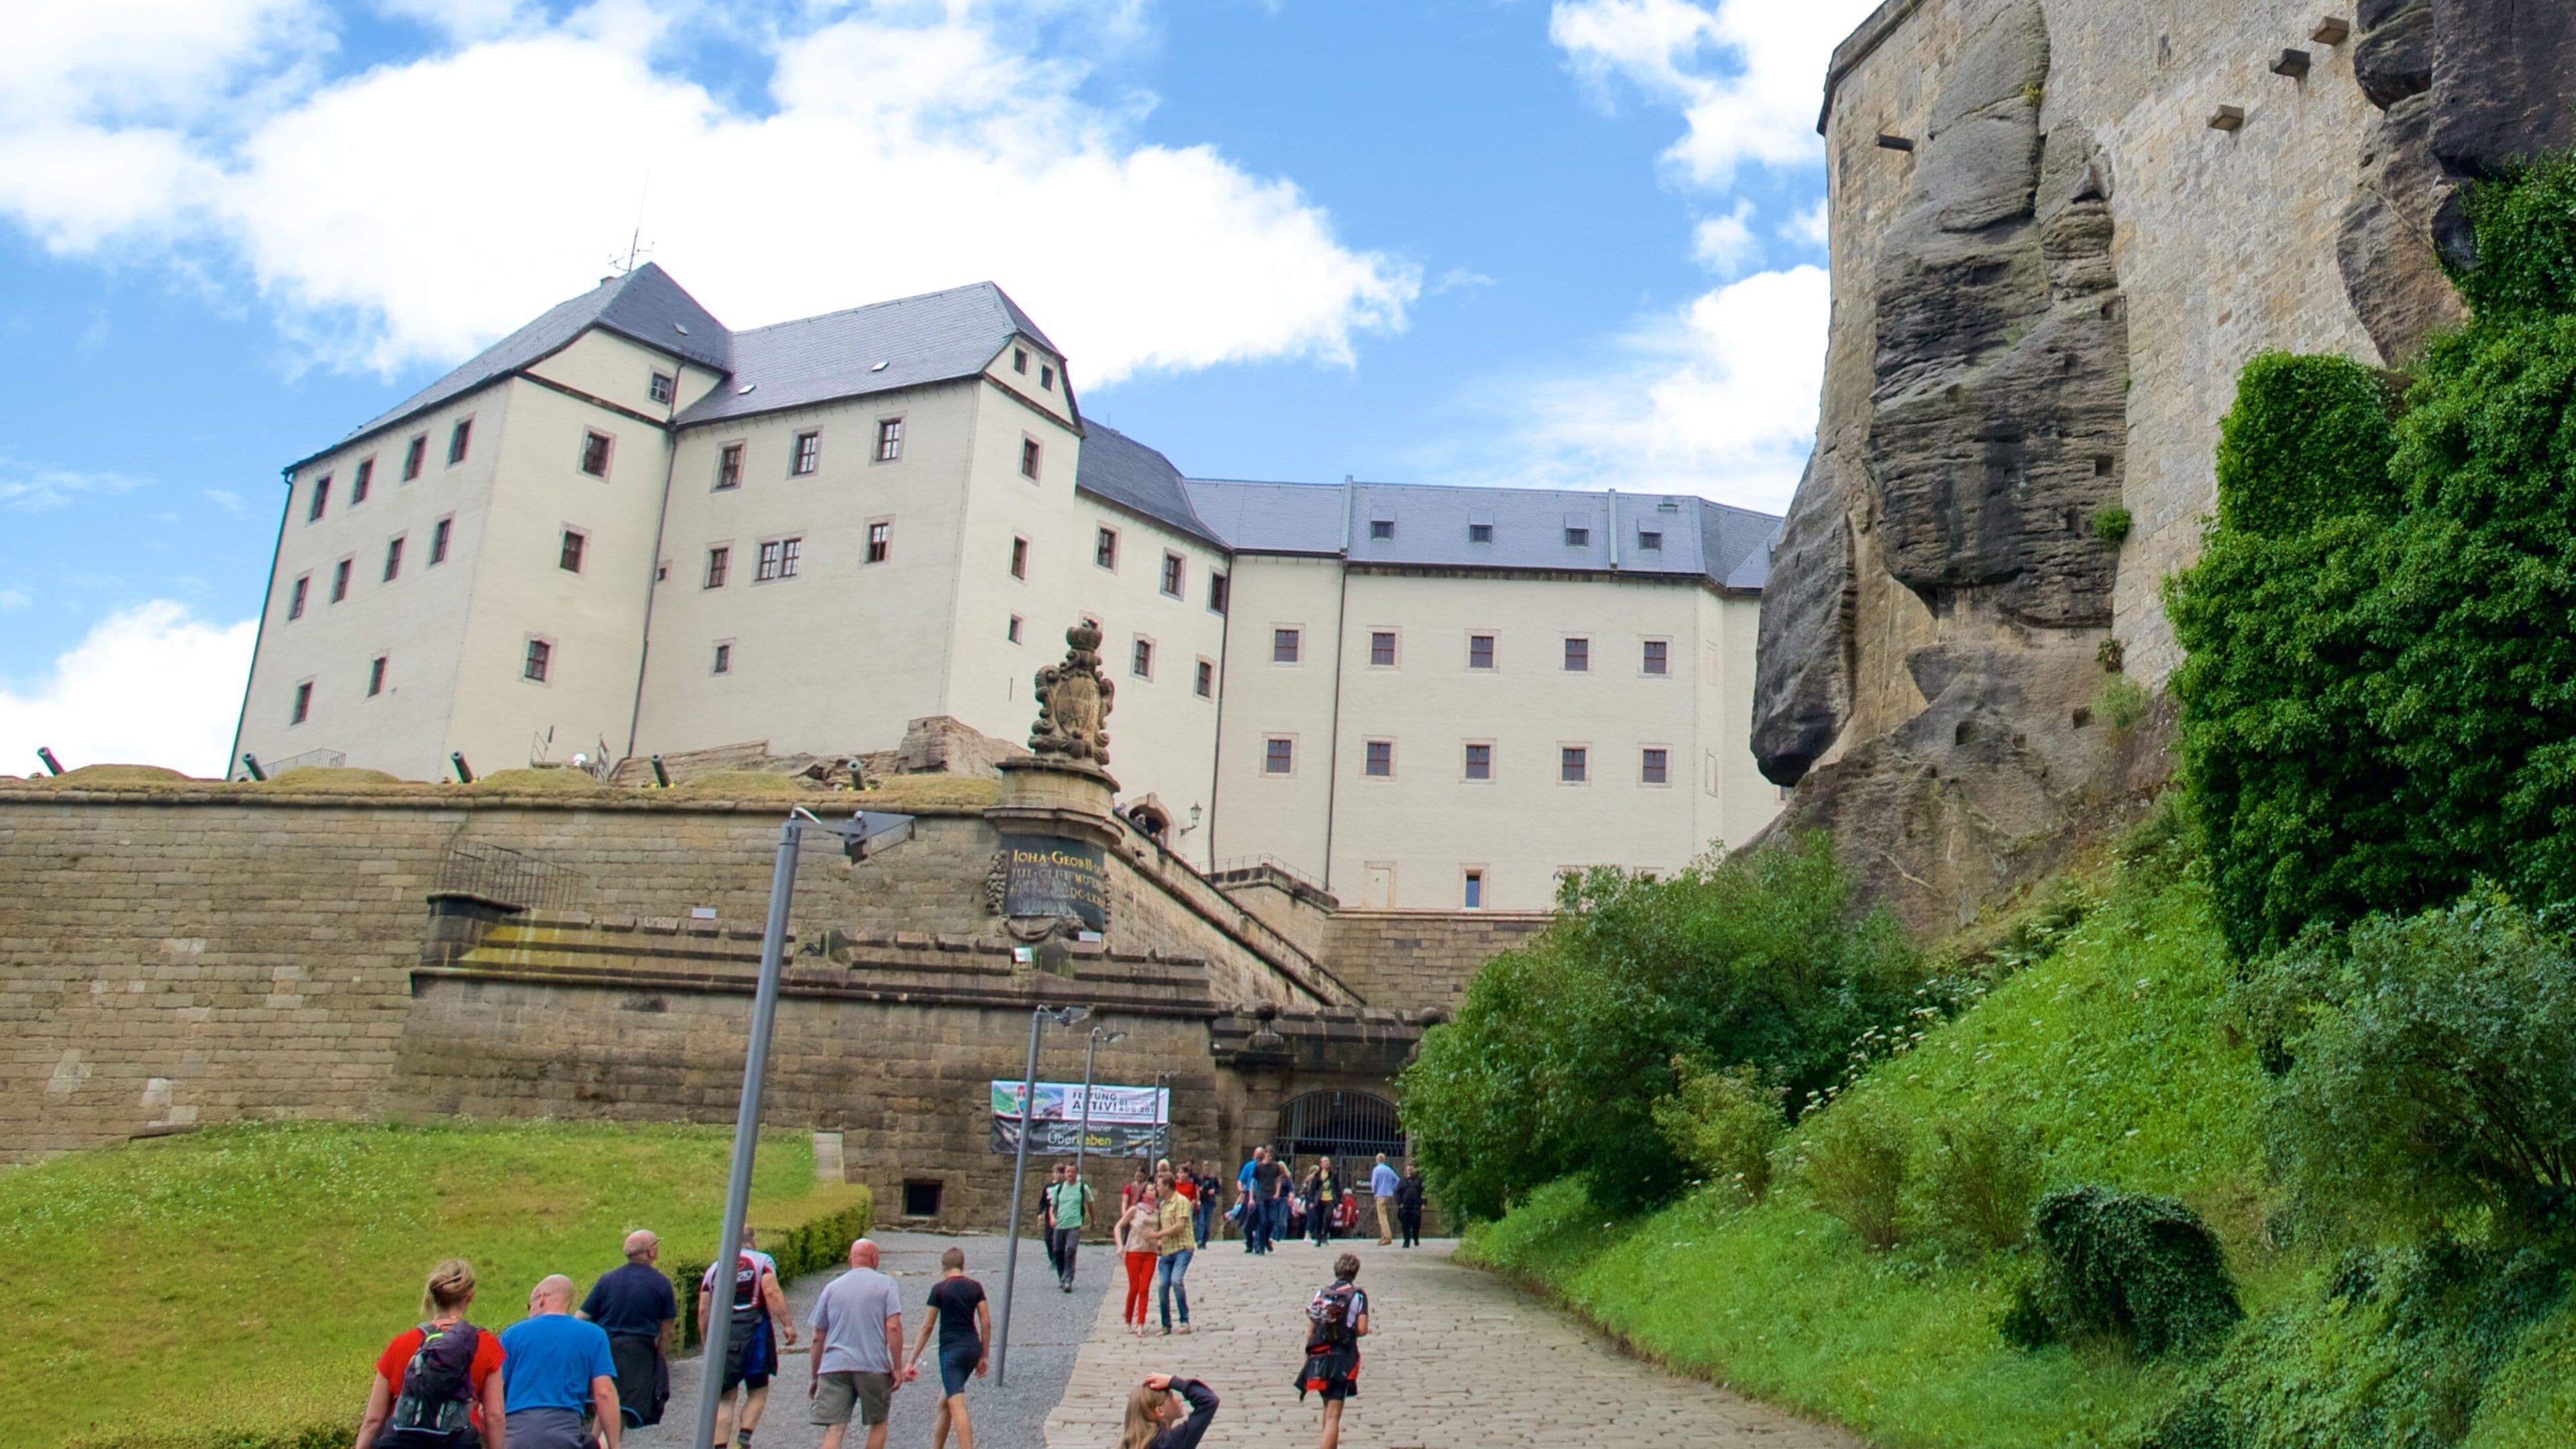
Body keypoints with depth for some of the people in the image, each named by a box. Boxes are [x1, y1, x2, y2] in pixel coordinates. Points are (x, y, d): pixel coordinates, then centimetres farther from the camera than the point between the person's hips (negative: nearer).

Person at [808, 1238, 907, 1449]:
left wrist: (814, 1376, 22)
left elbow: (818, 1338, 14)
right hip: (874, 1366, -2)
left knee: (834, 1430, -4)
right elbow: (893, 1327, -7)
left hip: (834, 1367, 2)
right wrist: (897, 1368, -3)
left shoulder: (832, 1287, 12)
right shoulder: (885, 1284, 4)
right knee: (878, 1423, 18)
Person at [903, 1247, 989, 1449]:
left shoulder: (939, 1289, -5)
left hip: (951, 1350, -6)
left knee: (957, 1407, -12)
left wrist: (911, 1360, 3)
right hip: (973, 1348, 6)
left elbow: (927, 1327, -3)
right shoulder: (975, 1287, 7)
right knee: (944, 1403, 20)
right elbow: (986, 1323, 5)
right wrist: (984, 1356, 14)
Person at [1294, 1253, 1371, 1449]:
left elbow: (1310, 1330, 6)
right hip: (1342, 1357, -5)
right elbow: (1362, 1329, -12)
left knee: (1329, 1405, 26)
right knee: (1333, 1416, -8)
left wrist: (1309, 1356, 14)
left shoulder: (1321, 1292, 8)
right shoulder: (1357, 1295, -3)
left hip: (1318, 1357, 5)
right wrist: (1352, 1332, 11)